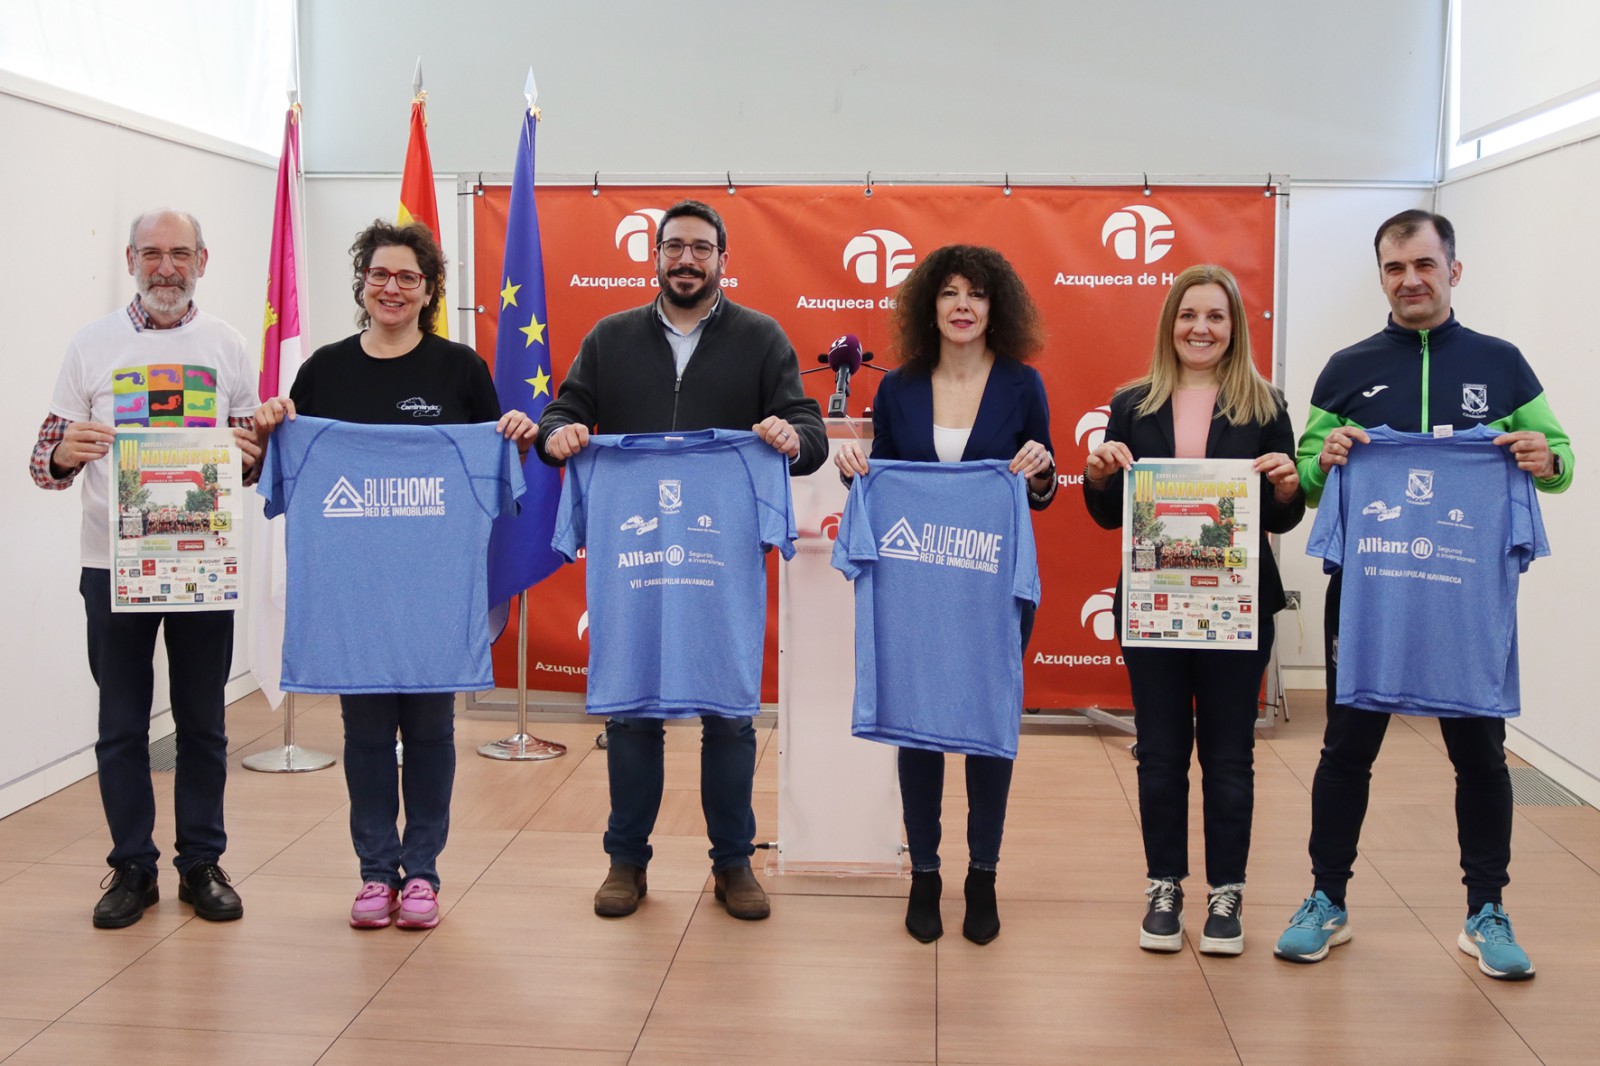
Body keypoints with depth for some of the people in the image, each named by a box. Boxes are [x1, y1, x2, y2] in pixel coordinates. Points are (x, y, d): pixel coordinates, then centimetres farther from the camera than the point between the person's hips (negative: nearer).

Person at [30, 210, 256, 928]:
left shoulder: (227, 345, 6)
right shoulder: (92, 344, 5)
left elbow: (257, 450, 10)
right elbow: (47, 460, 5)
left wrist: (250, 455, -13)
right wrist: (64, 454, -18)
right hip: (113, 563, 0)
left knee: (203, 723, 8)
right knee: (121, 725, 6)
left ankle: (202, 863, 19)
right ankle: (132, 868, 18)